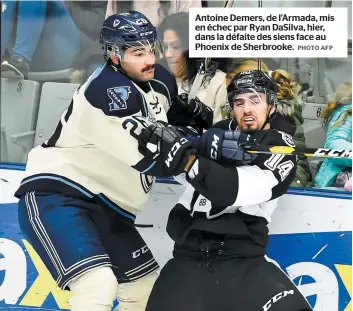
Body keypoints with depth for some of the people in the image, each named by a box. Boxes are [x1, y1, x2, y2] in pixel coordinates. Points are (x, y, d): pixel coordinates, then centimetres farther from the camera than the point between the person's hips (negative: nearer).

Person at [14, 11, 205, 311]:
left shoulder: (161, 81, 4)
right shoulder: (106, 89, -22)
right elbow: (150, 156, -26)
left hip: (105, 205, 10)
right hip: (55, 194, -10)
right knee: (99, 285, -30)